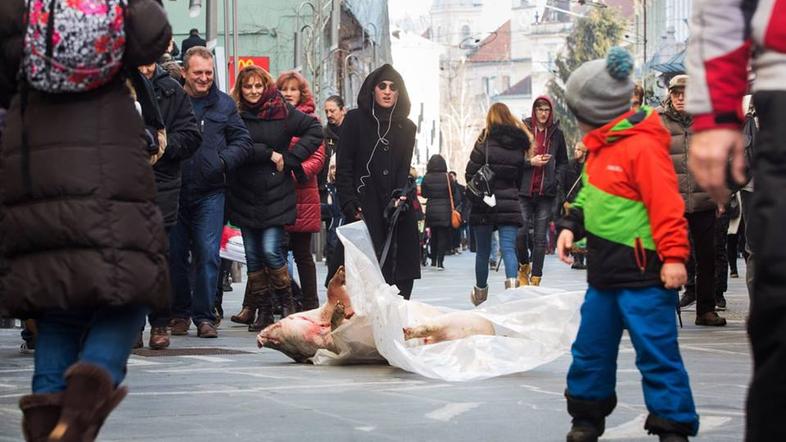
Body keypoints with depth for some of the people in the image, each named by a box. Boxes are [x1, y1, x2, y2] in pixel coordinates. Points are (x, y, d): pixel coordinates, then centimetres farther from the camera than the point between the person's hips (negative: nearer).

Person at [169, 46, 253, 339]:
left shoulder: (224, 104, 8)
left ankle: (204, 316, 2)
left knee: (208, 254, -5)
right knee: (176, 254, 6)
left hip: (210, 192, 0)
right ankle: (179, 314, 19)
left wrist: (223, 161, -6)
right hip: (174, 191, 0)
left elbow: (243, 142, 10)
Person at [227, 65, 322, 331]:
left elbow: (315, 131, 2)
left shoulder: (283, 111, 1)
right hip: (245, 196, 2)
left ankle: (286, 303, 7)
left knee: (271, 251, -12)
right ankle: (262, 311, 14)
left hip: (276, 194, -2)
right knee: (253, 255, 6)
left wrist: (289, 159, -5)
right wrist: (269, 154, -14)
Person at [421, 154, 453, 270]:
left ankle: (433, 261, 19)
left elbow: (423, 194, -1)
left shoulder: (426, 178, -7)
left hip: (431, 210, 2)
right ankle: (440, 262, -5)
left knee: (433, 235, 15)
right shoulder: (447, 177, -10)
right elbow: (453, 193, -3)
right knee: (443, 236, 3)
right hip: (445, 210, -2)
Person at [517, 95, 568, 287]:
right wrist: (530, 162, -14)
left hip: (546, 192, 2)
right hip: (524, 191, -2)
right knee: (520, 233, -7)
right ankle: (524, 267, 19)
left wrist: (556, 180, 2)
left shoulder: (556, 133, 8)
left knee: (540, 238, 1)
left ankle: (535, 278, 7)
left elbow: (563, 162, 16)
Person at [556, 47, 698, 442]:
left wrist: (673, 256, -23)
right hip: (605, 269, 9)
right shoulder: (600, 146, 11)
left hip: (642, 273, -9)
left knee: (656, 351, -5)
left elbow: (666, 204, -21)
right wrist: (571, 225, 10)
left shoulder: (642, 146, -18)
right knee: (591, 348, 15)